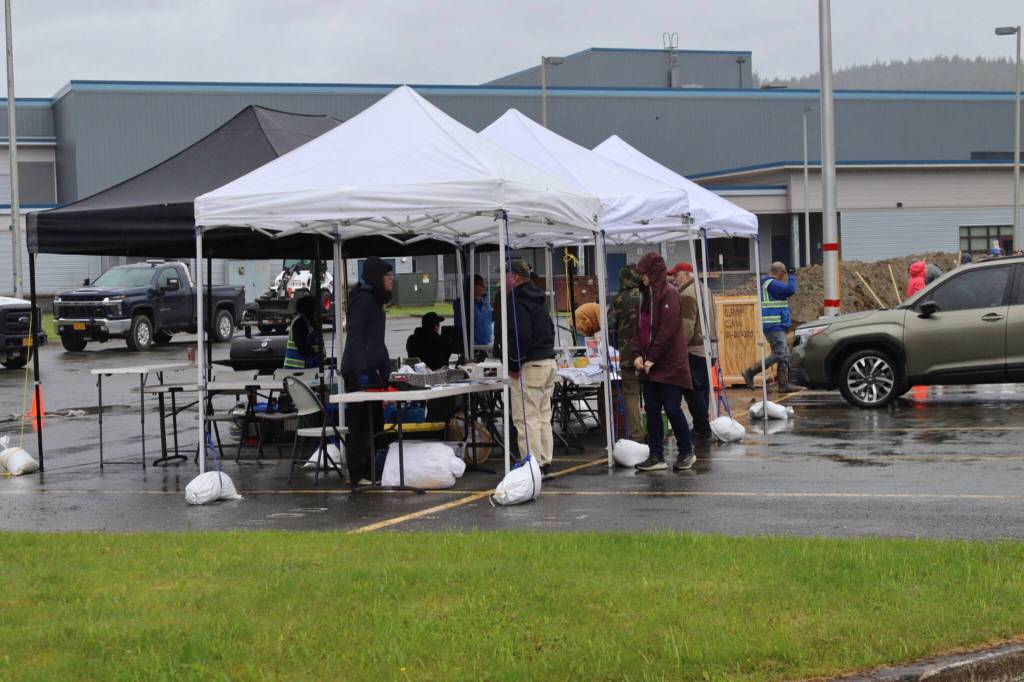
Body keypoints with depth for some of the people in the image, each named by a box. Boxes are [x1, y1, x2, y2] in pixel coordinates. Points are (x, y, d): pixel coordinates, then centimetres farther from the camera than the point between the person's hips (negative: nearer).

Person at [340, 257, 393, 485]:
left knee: (375, 422, 10)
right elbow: (355, 337, -18)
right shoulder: (363, 299, -11)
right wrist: (362, 372, -22)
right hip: (358, 371, -10)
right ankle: (358, 474, -4)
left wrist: (386, 372, 22)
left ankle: (371, 470, 15)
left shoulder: (374, 300, 19)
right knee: (362, 422, -7)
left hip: (370, 370, 10)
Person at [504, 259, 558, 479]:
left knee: (526, 419, -7)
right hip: (549, 362, 10)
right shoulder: (539, 299, 18)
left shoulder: (517, 301, -14)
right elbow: (550, 329, 23)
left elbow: (521, 335, -23)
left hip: (530, 367, -10)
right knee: (544, 417, 14)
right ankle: (546, 463, 16)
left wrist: (514, 365, -16)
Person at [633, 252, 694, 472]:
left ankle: (686, 452, 12)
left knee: (672, 409, -3)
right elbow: (640, 327, 15)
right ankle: (656, 456, 10)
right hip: (649, 365, 8)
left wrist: (651, 358, -16)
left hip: (669, 364, -8)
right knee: (652, 410, 6)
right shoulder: (646, 295, 14)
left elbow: (667, 330, -17)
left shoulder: (669, 295, -11)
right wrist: (639, 355, 1)